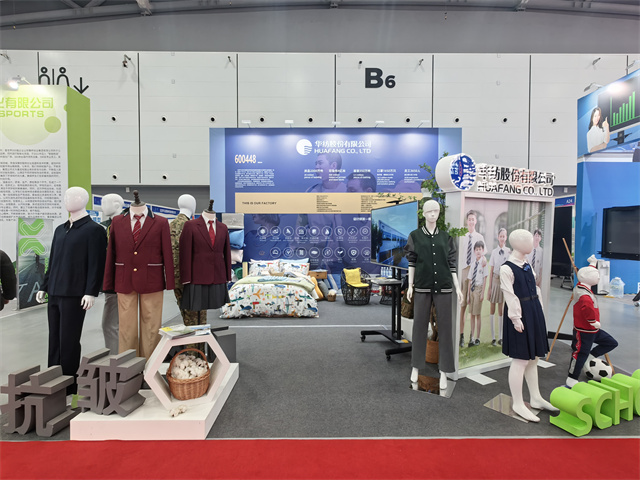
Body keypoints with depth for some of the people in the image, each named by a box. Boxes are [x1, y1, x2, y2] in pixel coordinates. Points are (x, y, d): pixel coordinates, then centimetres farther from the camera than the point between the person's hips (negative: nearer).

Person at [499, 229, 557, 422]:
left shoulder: (527, 264, 11)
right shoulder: (506, 268, -15)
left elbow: (535, 288, 16)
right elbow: (510, 296, -18)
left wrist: (539, 310, 13)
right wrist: (516, 318, -19)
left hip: (534, 313, 9)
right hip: (520, 315, -9)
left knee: (533, 357, 18)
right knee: (520, 360, -2)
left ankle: (535, 398, 32)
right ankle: (518, 404, 11)